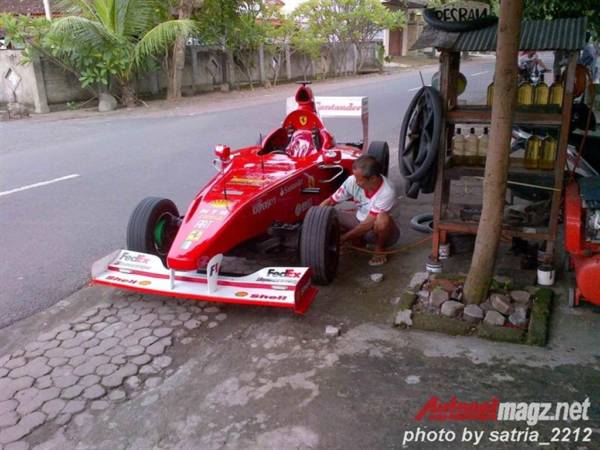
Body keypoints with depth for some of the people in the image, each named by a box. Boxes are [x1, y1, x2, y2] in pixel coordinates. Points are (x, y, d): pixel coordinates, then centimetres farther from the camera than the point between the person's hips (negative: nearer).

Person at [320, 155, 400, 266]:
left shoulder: (387, 193, -31)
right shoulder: (353, 181, -19)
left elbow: (368, 224, -30)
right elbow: (330, 202, -12)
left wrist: (343, 238, -29)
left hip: (380, 229, -4)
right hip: (359, 221, 5)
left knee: (382, 219, -40)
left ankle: (380, 249, -9)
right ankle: (358, 241, 2)